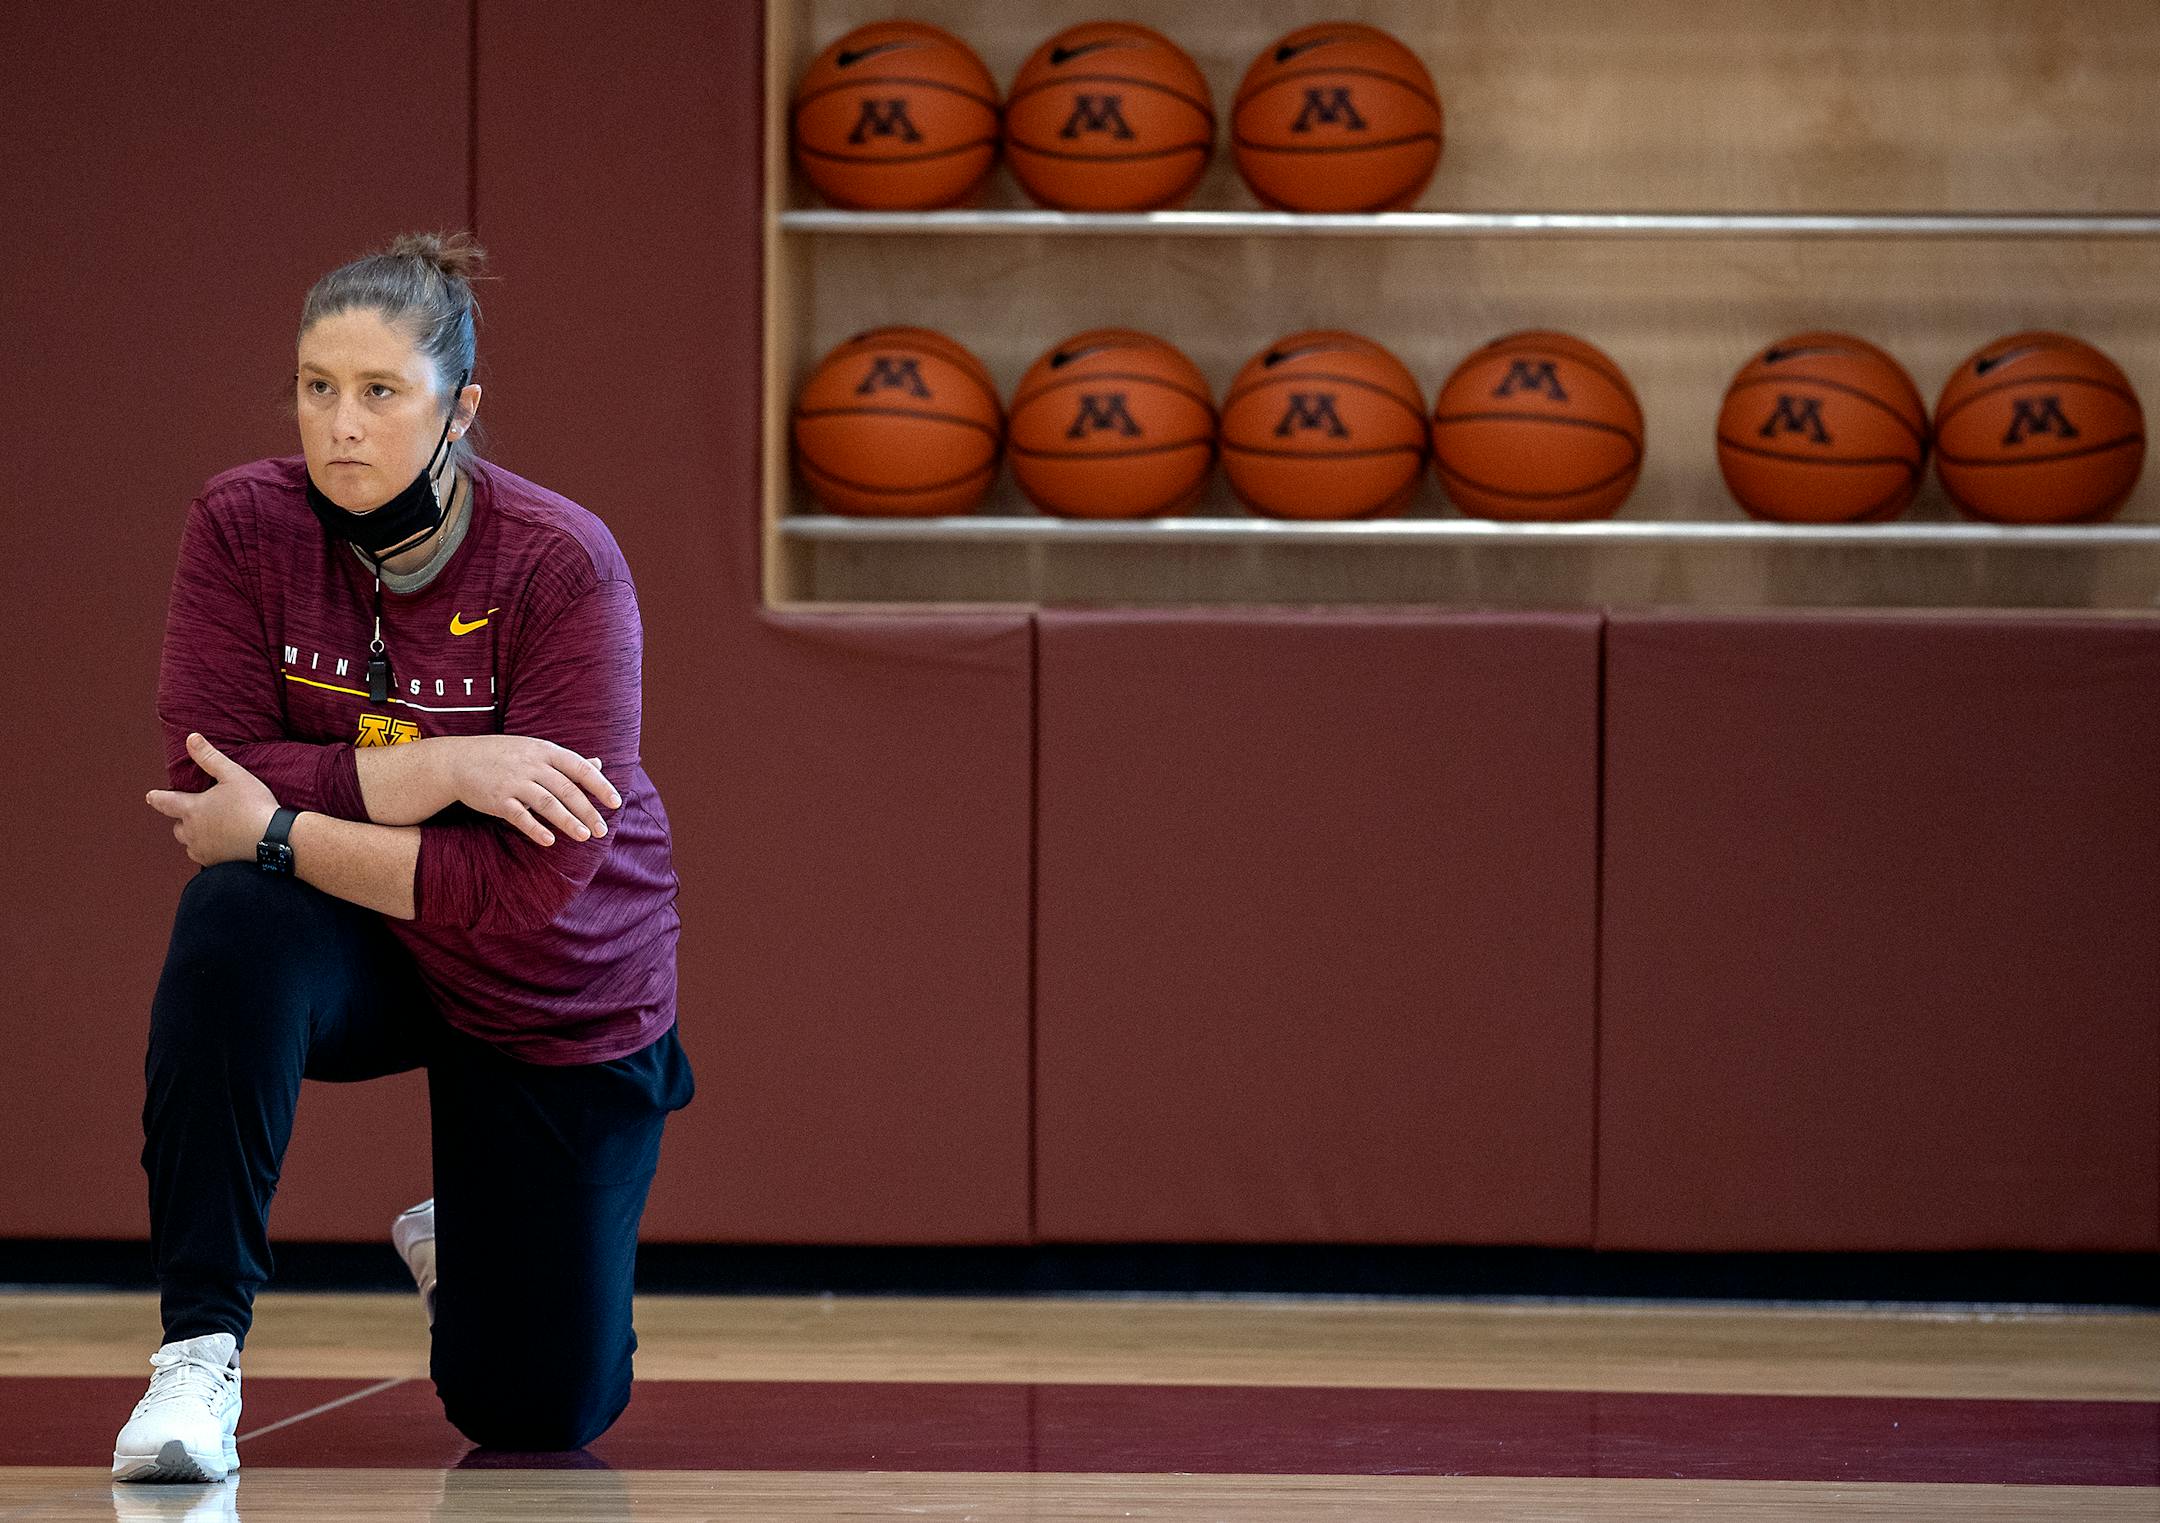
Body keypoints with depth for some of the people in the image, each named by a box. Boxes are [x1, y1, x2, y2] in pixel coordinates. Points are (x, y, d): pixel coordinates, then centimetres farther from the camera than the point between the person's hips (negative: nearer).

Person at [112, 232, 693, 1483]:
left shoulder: (562, 563, -24)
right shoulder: (245, 525, -16)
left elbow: (532, 890, -28)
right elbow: (214, 781, -21)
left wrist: (282, 830, -31)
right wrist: (437, 771, -32)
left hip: (546, 995, -1)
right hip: (350, 958, 1)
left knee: (537, 1413, 3)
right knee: (234, 922, -36)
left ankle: (464, 1241, 41)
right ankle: (202, 1349, -27)